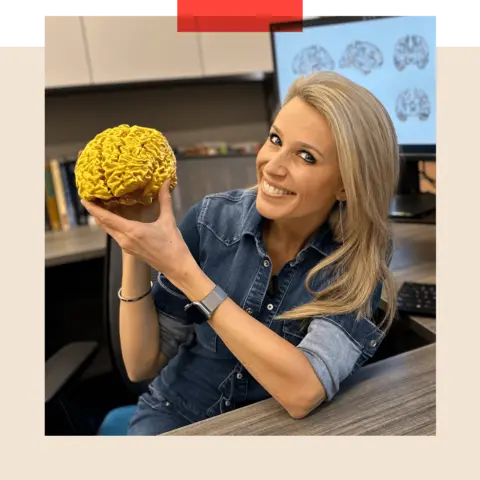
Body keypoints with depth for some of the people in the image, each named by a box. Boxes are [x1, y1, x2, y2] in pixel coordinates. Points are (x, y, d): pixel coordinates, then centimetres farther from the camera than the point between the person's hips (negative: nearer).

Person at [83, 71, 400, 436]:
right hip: (175, 415, 0)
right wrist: (134, 250, -24)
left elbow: (303, 393, -30)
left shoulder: (360, 257, -17)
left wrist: (181, 269, -32)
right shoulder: (212, 220, -14)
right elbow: (142, 365, -10)